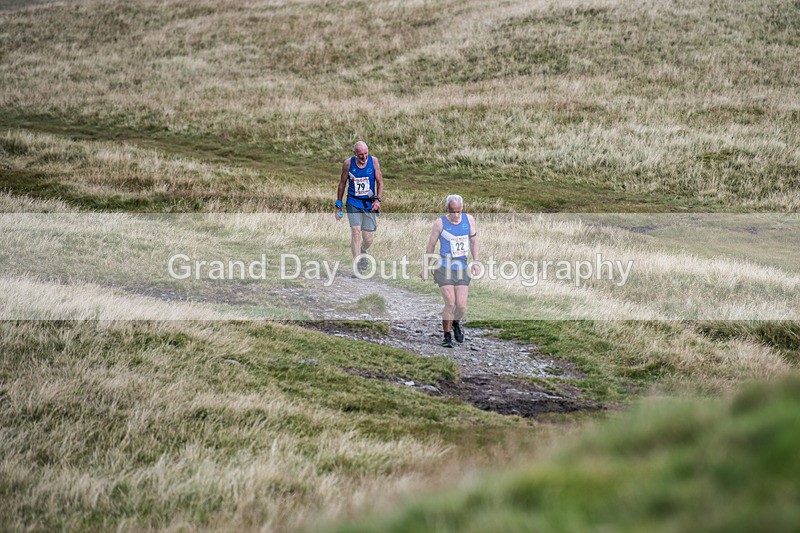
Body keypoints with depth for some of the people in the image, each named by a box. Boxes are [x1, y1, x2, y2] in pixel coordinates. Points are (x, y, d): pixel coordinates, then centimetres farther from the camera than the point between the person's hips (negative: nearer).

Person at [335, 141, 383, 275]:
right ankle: (357, 265, -14)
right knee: (356, 231, -18)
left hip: (369, 204, 1)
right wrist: (338, 206, 8)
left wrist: (378, 199, -11)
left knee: (367, 239, 2)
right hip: (353, 202, -1)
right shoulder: (348, 163, -3)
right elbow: (342, 184, 7)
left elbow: (380, 182, 3)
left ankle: (362, 253, 37)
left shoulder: (373, 161, -2)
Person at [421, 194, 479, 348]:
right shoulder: (440, 223, -7)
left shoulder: (468, 219, 2)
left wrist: (475, 262, 7)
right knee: (450, 303, -12)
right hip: (444, 268, -3)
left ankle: (456, 323, 31)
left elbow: (473, 241, 14)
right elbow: (431, 246, 2)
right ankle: (447, 336, 5)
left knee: (461, 305, -3)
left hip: (462, 268, 3)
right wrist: (425, 267, 4)